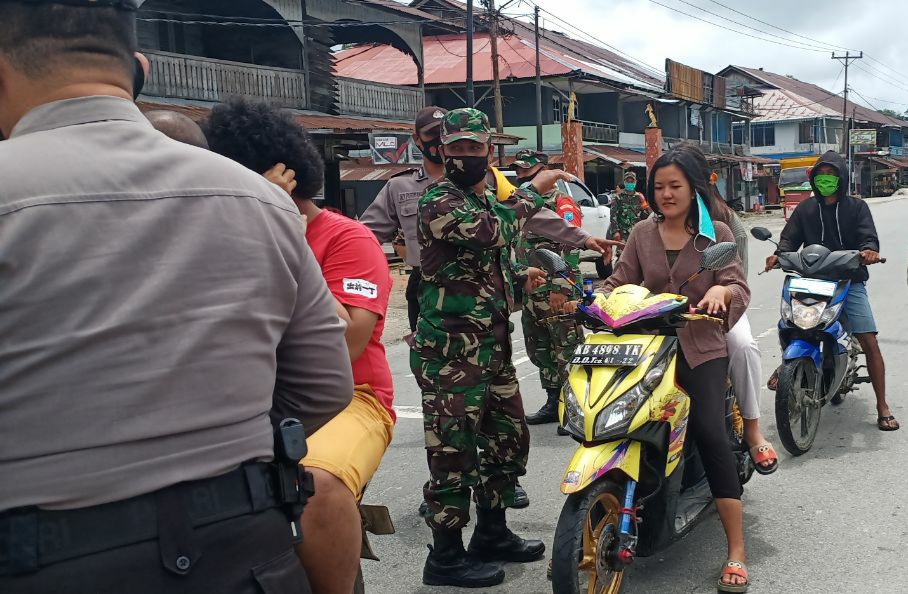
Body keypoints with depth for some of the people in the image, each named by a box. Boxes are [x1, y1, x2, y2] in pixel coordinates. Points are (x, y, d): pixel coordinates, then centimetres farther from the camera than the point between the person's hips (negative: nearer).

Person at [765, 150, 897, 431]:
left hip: (850, 282, -1)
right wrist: (779, 254, -17)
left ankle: (882, 406, 0)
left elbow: (868, 236, -4)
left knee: (869, 343, -7)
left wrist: (869, 250, -28)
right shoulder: (805, 209, 12)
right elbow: (790, 237, 5)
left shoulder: (856, 207, 7)